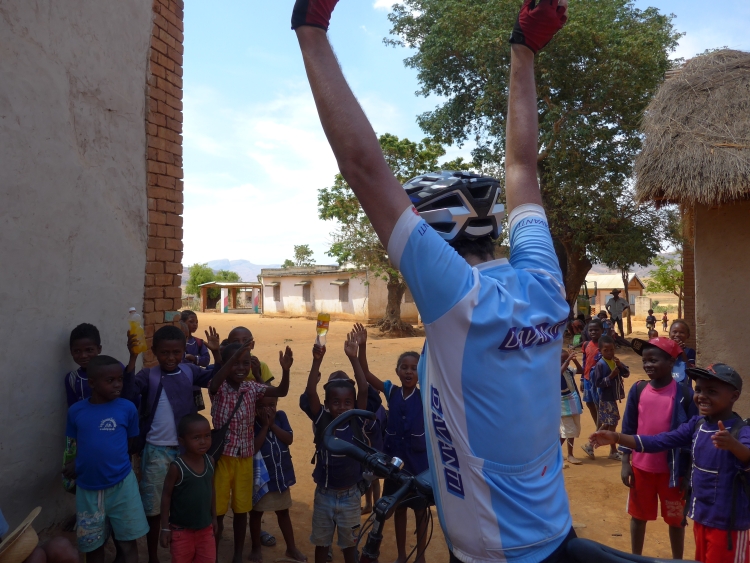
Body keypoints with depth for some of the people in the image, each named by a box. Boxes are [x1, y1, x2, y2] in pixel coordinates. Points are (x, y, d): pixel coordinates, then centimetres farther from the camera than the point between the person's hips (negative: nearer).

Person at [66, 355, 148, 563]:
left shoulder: (127, 408, -9)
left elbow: (131, 442, 2)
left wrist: (114, 458, -3)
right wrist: (73, 468, -1)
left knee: (128, 541, 9)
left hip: (122, 484, -2)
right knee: (92, 545, 18)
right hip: (87, 488, 2)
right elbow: (73, 446, 8)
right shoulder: (75, 411, -4)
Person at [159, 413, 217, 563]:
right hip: (181, 529, -4)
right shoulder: (177, 466, -20)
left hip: (205, 527, 4)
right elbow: (166, 496, -12)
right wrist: (165, 528, -9)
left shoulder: (209, 461, -5)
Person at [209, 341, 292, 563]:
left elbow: (281, 391, -12)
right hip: (222, 456, -3)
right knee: (217, 510, 9)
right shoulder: (218, 388, -12)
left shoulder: (252, 388, -3)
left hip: (245, 457, 3)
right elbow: (214, 384, -36)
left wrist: (285, 370, -32)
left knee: (241, 509, 15)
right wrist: (235, 356, -51)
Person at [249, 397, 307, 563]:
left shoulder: (281, 416, -4)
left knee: (283, 512, 17)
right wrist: (265, 426, -24)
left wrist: (272, 425, -18)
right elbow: (253, 448, -23)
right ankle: (256, 547, 33)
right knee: (256, 512, 14)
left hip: (282, 474, 4)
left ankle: (291, 548, 29)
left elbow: (289, 439, -11)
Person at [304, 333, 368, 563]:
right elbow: (310, 393, -22)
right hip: (324, 494, 0)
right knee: (321, 541, 18)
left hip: (350, 494, 0)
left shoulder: (356, 422, -10)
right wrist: (317, 361, -33)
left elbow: (363, 390, -21)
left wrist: (353, 358, -27)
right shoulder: (322, 422, -10)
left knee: (349, 542, 17)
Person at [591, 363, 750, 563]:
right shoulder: (697, 424, -2)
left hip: (728, 522, -6)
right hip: (701, 515, 6)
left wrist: (733, 444, -64)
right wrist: (616, 437, -13)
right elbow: (659, 441, -3)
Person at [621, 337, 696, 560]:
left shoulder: (684, 393, -10)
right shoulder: (638, 390, -3)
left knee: (675, 518, 15)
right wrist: (625, 462, 1)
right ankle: (635, 557, 36)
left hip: (672, 469, -2)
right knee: (638, 515, 17)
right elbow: (628, 428, 3)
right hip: (641, 467, 3)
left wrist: (689, 471, -3)